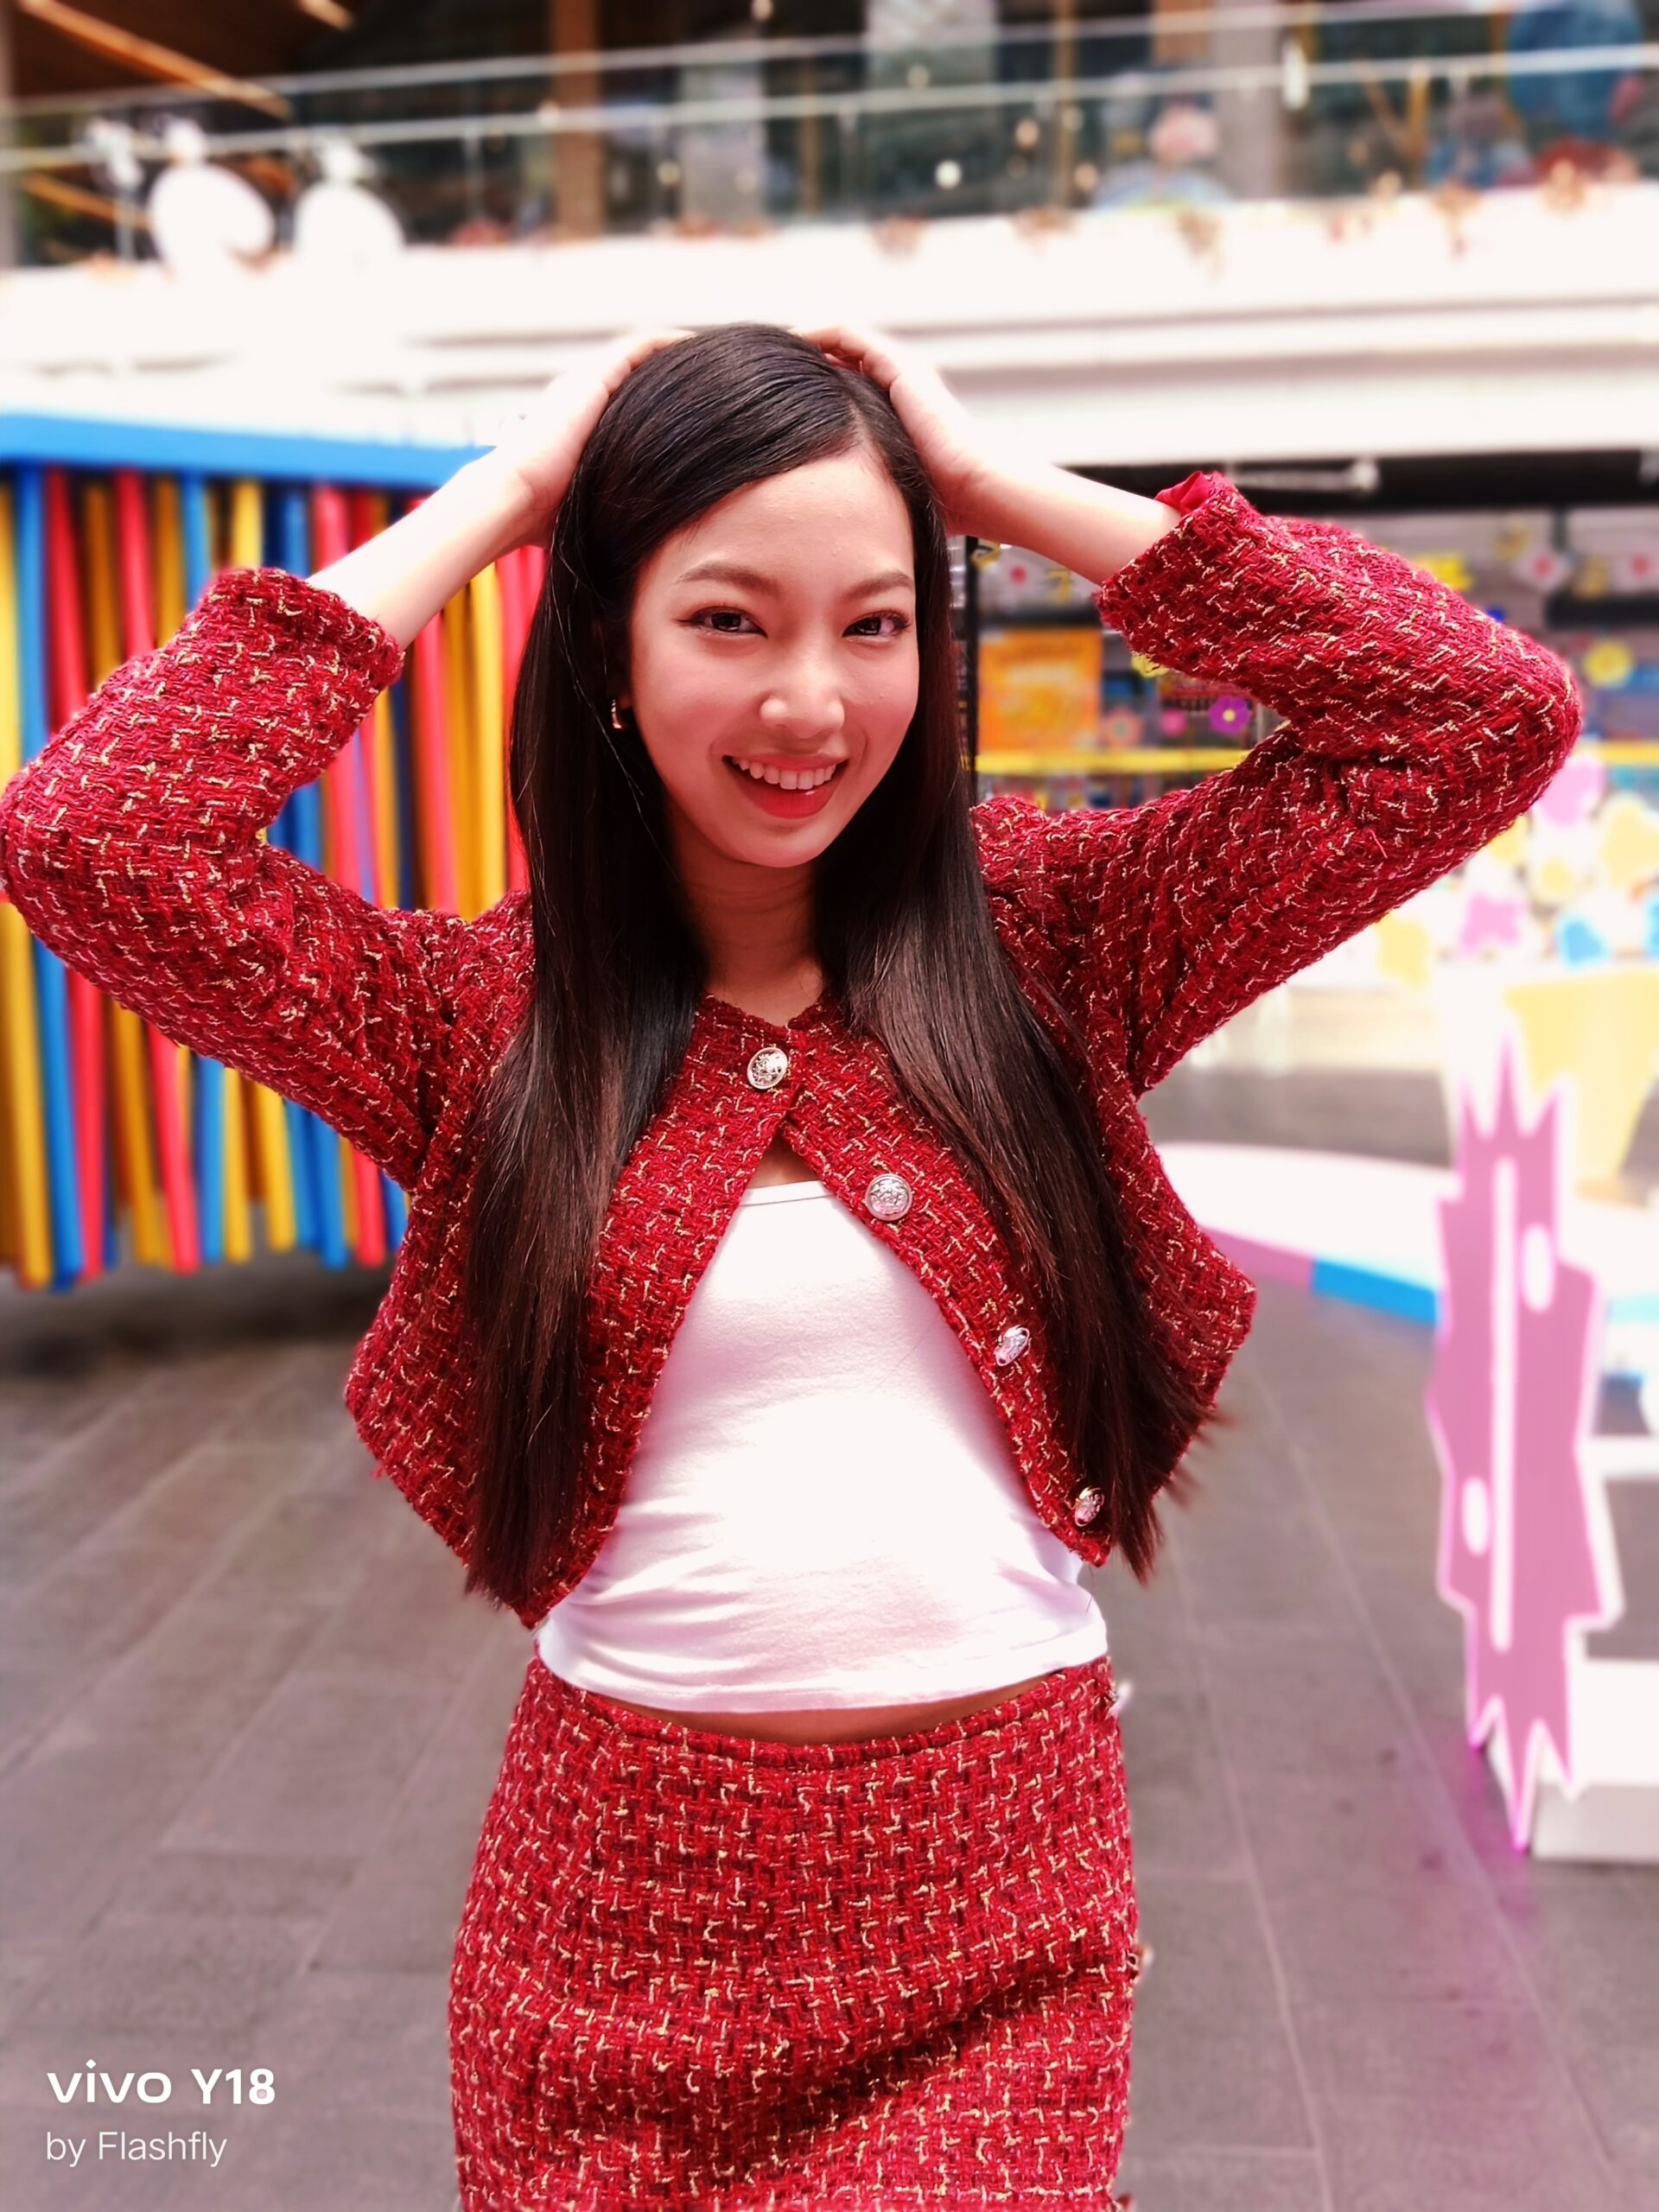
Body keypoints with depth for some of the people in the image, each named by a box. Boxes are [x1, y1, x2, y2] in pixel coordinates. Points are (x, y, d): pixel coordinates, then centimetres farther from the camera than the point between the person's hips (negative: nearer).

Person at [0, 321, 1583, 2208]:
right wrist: (500, 494, -10)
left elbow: (1490, 719, -8)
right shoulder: (487, 1017, -3)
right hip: (612, 1909, 1)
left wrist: (994, 481, -8)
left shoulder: (1049, 942, -1)